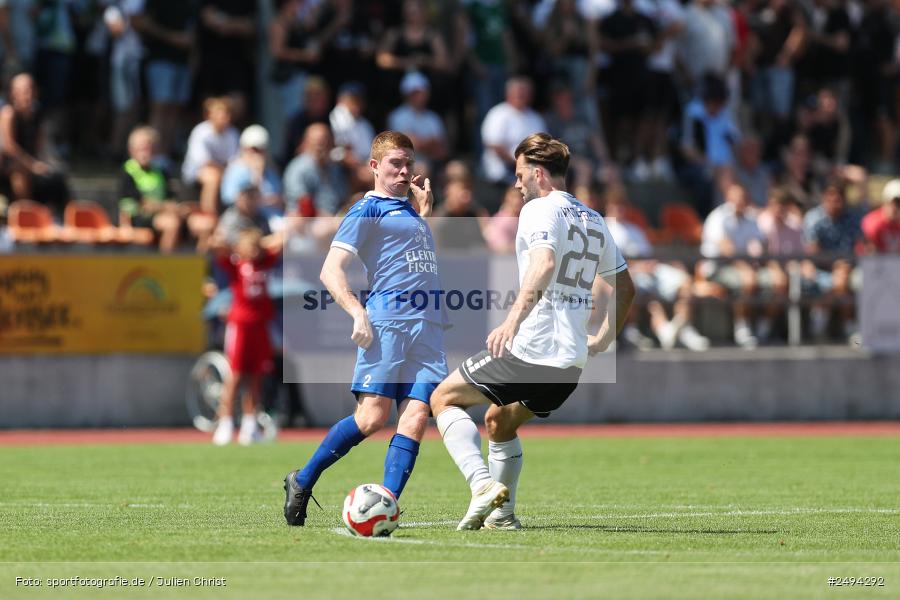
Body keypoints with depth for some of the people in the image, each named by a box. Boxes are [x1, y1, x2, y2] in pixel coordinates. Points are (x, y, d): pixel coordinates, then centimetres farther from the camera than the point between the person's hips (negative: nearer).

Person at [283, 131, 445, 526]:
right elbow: (330, 270, -6)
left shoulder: (411, 211, 25)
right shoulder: (368, 210, 2)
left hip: (429, 326, 7)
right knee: (372, 417, -13)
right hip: (387, 321, -7)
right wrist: (357, 312, -21)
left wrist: (424, 212, 31)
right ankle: (302, 482, 2)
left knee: (415, 418, -9)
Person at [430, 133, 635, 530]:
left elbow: (545, 263, -26)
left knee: (444, 398, 6)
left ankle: (483, 484, -13)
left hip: (531, 349, -8)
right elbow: (625, 287, 26)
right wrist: (602, 340, 30)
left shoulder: (540, 209, -7)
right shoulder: (594, 221, 18)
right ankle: (501, 515, 26)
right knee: (499, 421, 29)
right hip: (572, 362, 8)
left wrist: (513, 319, -33)